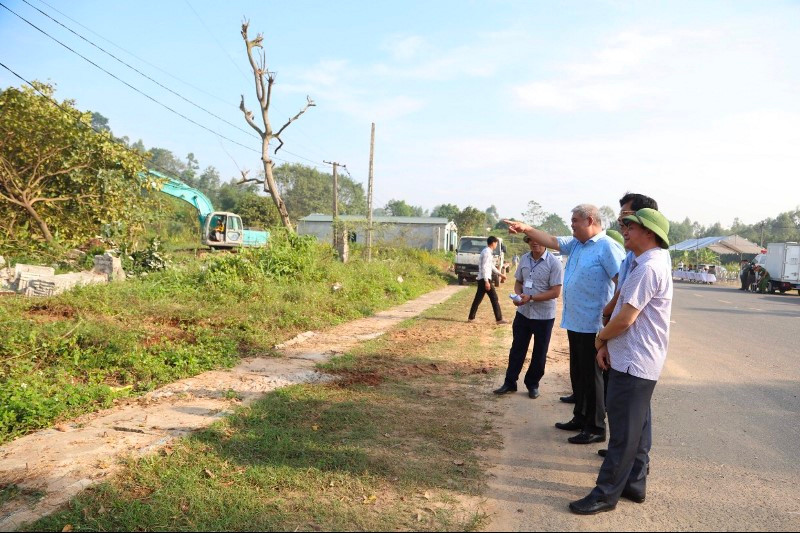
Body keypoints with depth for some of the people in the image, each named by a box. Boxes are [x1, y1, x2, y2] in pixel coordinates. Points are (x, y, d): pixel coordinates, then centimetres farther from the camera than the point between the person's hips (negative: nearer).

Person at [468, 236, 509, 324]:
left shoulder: (488, 251, 17)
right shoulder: (487, 252, -14)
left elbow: (491, 266, 26)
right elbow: (484, 267, -21)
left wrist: (500, 274, 30)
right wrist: (486, 281, -23)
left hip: (482, 279, 10)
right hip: (485, 279, -10)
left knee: (478, 299, 11)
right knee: (494, 298, -4)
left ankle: (471, 317, 14)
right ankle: (499, 319, -1)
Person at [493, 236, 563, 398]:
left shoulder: (554, 263, -15)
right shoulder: (524, 259, 2)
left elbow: (555, 292, -18)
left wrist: (530, 298, -24)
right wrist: (517, 295, -9)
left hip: (544, 316, -4)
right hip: (523, 312, 5)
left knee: (539, 353, 10)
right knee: (517, 349, 11)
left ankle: (532, 384, 26)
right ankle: (510, 382, 22)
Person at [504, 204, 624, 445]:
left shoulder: (607, 247, -16)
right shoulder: (576, 244, 11)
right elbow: (552, 241, 16)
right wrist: (526, 229, 7)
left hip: (592, 325, -9)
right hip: (574, 322, 9)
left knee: (591, 376, 0)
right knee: (577, 374, 18)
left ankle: (595, 428, 12)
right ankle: (580, 418, 31)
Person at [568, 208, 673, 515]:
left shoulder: (648, 268, -20)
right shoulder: (644, 264, 13)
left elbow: (625, 319, -22)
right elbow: (623, 310, 15)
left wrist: (600, 339, -4)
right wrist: (607, 345, 7)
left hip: (633, 363, -10)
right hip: (639, 361, 10)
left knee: (623, 432, -1)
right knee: (637, 427, 17)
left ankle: (607, 493, 8)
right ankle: (634, 484, 28)